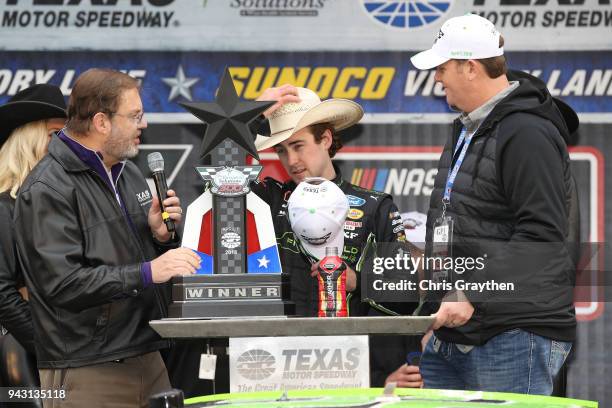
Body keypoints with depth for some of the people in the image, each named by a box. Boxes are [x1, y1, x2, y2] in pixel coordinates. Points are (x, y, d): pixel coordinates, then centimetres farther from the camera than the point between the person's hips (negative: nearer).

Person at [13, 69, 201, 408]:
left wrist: (161, 236, 1)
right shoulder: (47, 190, -11)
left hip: (149, 363, 8)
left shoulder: (129, 174, 17)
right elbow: (62, 282, -21)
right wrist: (147, 273, -24)